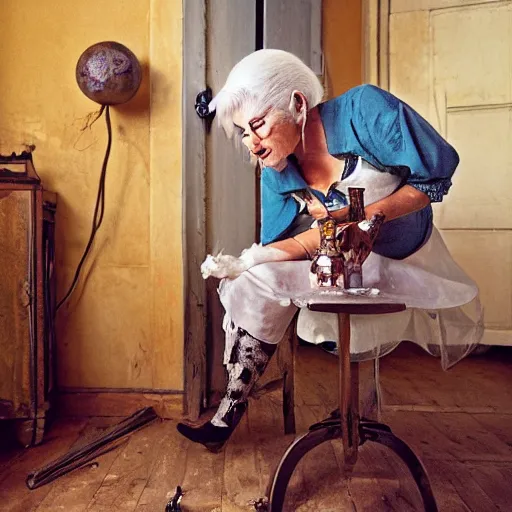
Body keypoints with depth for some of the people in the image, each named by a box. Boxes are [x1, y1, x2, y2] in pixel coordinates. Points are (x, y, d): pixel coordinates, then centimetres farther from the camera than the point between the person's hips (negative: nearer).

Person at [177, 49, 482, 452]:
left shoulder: (363, 110, -18)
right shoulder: (276, 173, -4)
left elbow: (437, 174, -14)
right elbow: (306, 241, -7)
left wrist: (367, 215, -27)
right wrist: (245, 261, -25)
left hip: (409, 266, -4)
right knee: (257, 284, -14)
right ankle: (229, 414, -3)